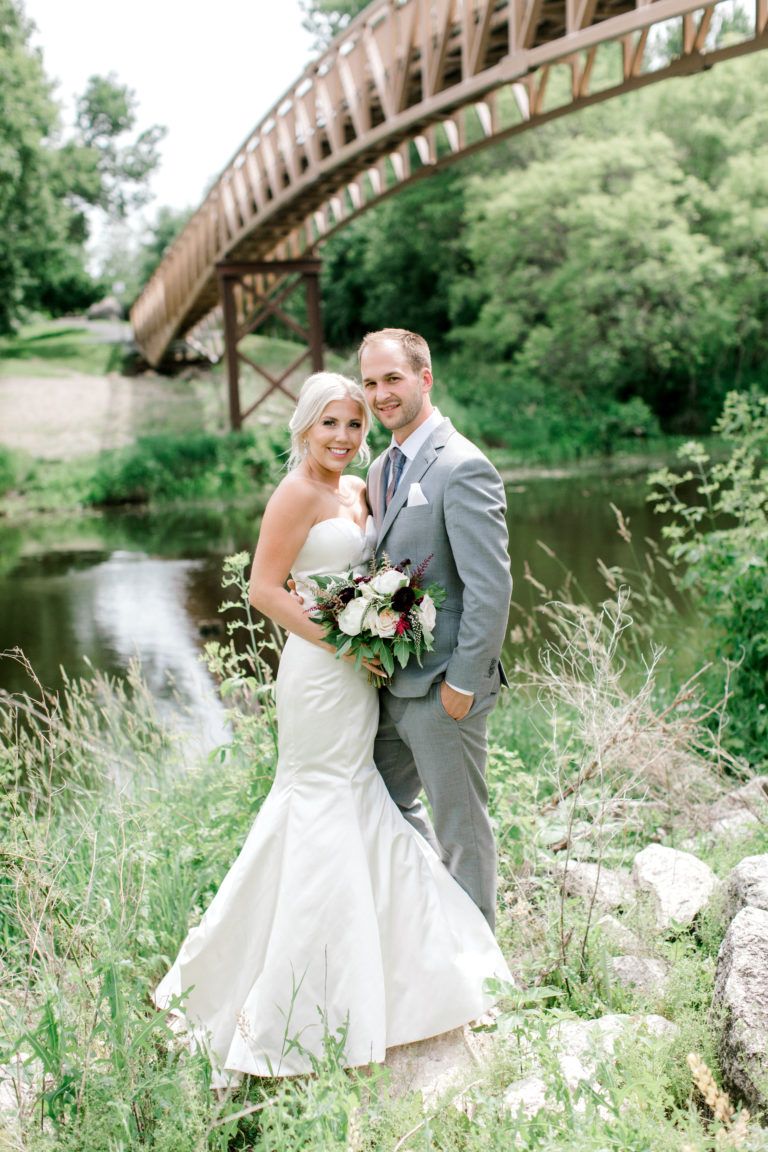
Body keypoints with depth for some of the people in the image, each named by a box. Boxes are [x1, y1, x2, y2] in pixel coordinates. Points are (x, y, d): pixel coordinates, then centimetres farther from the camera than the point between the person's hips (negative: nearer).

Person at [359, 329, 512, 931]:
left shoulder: (462, 466, -18)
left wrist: (463, 683, -19)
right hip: (393, 680, 9)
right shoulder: (383, 468, 11)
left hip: (442, 686, -9)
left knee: (460, 825, 7)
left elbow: (491, 587, -21)